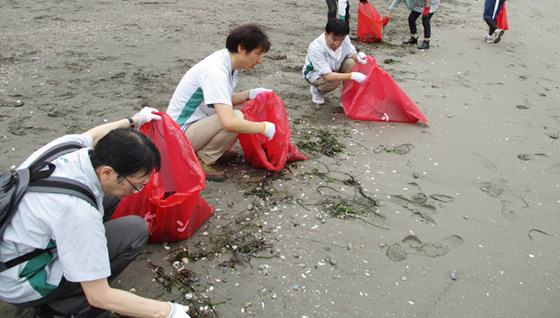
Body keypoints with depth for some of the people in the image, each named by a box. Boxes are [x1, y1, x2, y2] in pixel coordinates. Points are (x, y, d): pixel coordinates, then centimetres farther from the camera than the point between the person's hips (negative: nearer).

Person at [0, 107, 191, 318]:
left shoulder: (69, 144, -13)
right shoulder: (77, 209, -36)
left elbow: (91, 136, 16)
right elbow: (99, 297, -28)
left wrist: (134, 120, 30)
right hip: (19, 286, -8)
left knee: (110, 196, 7)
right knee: (135, 230, -19)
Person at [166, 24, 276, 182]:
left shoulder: (225, 60, 0)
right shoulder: (215, 72, -29)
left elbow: (224, 100, 13)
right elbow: (229, 123, -38)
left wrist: (250, 94, -3)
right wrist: (264, 127, -24)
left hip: (199, 121, 9)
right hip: (181, 132, -9)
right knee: (236, 116, -29)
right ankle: (201, 162, -10)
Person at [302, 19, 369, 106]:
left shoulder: (345, 39, -22)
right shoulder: (316, 48, -37)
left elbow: (352, 53, -4)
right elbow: (328, 76, -39)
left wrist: (358, 57, -30)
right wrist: (352, 76, -48)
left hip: (335, 68, 5)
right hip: (315, 73, -5)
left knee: (351, 63, -24)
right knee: (334, 82, -35)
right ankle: (316, 90, 0)